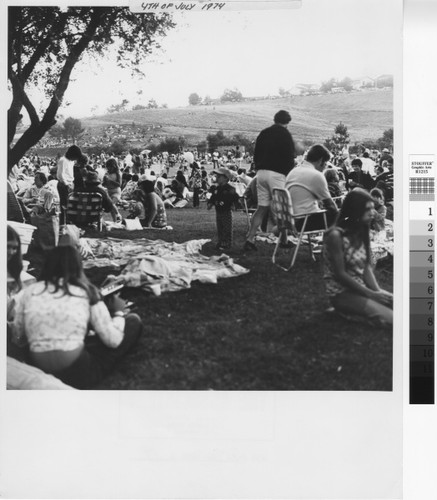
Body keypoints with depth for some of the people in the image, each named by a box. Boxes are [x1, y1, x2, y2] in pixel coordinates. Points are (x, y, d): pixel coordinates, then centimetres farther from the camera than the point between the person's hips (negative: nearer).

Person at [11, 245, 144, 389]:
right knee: (133, 321, 11)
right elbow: (113, 340, -1)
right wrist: (119, 313, 19)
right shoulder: (86, 292, -1)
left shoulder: (30, 291, 7)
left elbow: (17, 339, 12)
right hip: (77, 375, -4)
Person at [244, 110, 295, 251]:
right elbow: (289, 158, -7)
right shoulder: (285, 134, -4)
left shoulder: (263, 133, 14)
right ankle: (284, 240, 6)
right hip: (277, 174, -6)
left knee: (262, 208, 7)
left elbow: (256, 155, 17)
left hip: (261, 172, 6)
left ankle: (250, 239, -2)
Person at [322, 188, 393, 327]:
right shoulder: (336, 236, -18)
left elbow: (367, 267, 4)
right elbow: (340, 275, -18)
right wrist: (371, 294, -17)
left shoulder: (361, 232, 6)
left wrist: (378, 291, -13)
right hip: (342, 293, -7)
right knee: (390, 318, -28)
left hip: (362, 288, 7)